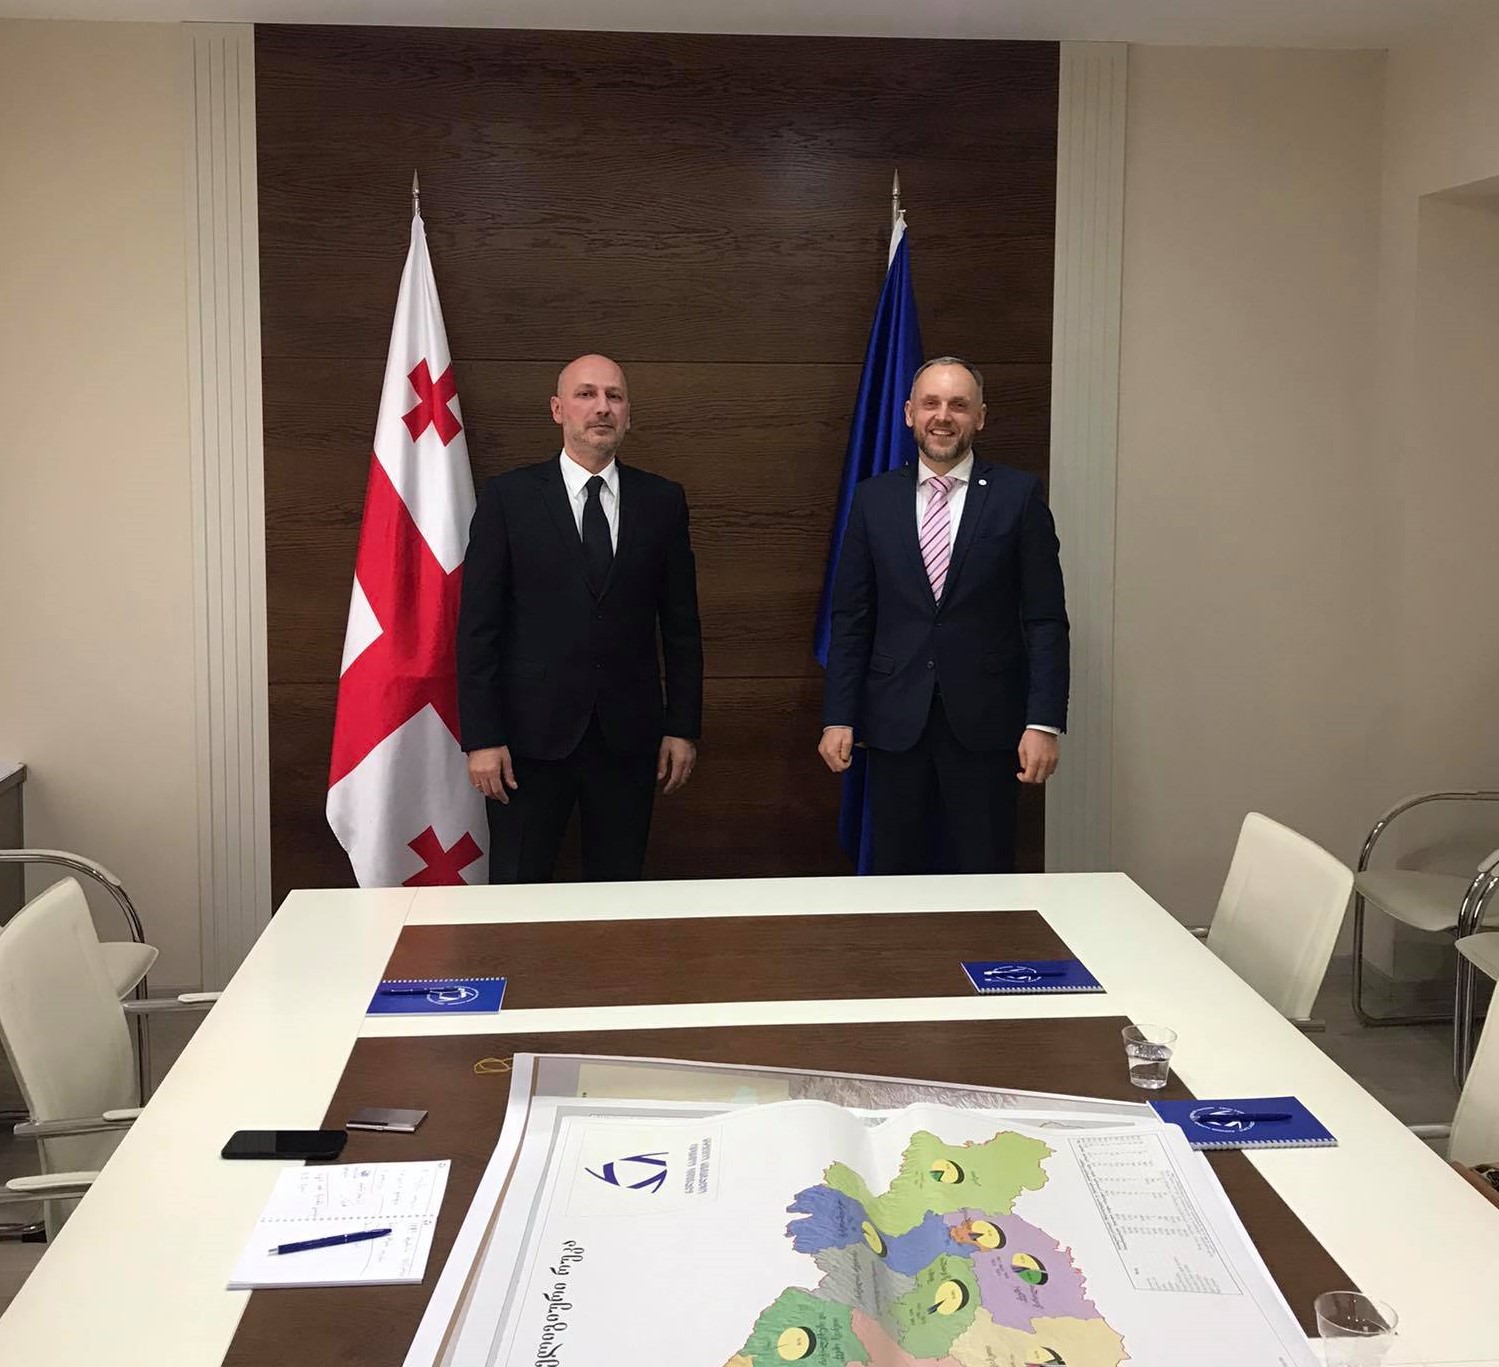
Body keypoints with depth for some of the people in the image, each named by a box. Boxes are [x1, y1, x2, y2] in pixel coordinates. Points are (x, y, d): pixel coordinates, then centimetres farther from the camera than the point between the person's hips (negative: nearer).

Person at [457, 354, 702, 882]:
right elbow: (478, 626, -3)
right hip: (530, 734, -2)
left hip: (628, 734, 2)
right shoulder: (507, 497, -2)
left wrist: (683, 727, 4)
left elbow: (681, 625, 8)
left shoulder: (662, 500, 5)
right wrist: (481, 738, -8)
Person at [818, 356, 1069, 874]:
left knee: (986, 880, 4)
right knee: (895, 877, 8)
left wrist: (1044, 723, -9)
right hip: (895, 722, 2)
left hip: (984, 721, -2)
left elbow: (1046, 620, -2)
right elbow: (850, 619, 7)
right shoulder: (874, 499, 6)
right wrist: (838, 717, 0)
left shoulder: (1018, 495, 0)